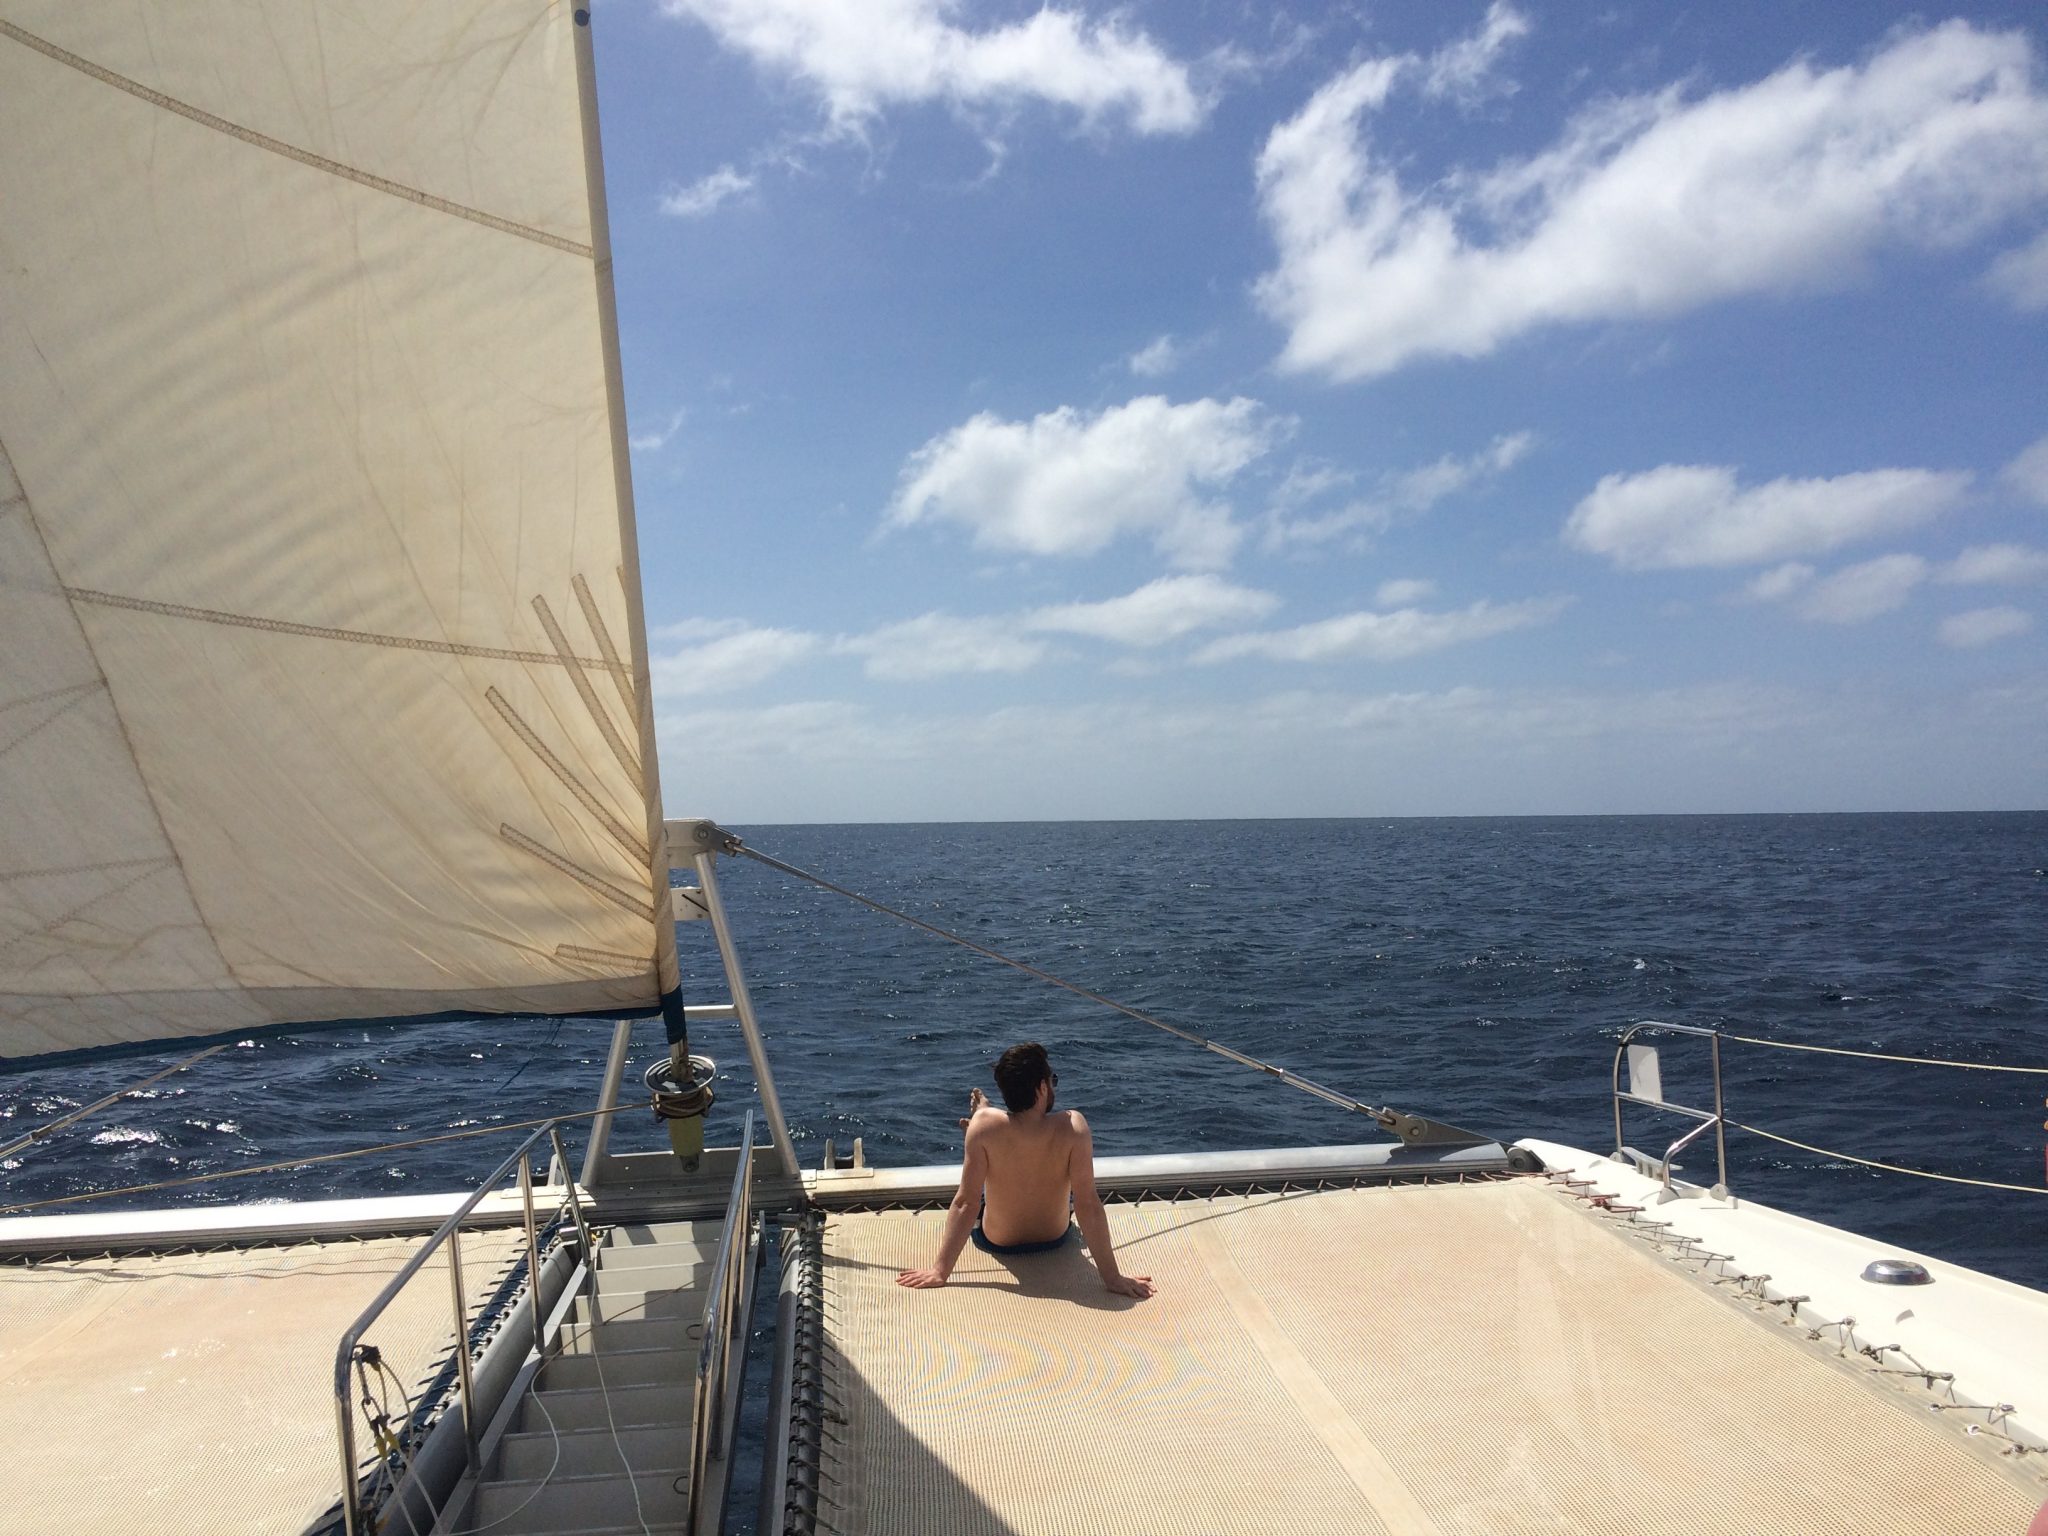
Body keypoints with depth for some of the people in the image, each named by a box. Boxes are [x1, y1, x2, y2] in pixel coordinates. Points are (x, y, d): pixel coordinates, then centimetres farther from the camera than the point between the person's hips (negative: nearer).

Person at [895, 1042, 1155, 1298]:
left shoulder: (985, 1124, -30)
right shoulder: (1072, 1125, -31)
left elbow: (966, 1203, -29)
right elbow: (1089, 1205, -31)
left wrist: (940, 1271, -23)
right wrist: (1112, 1277, -24)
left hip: (995, 1241, -1)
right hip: (1055, 1239, 1)